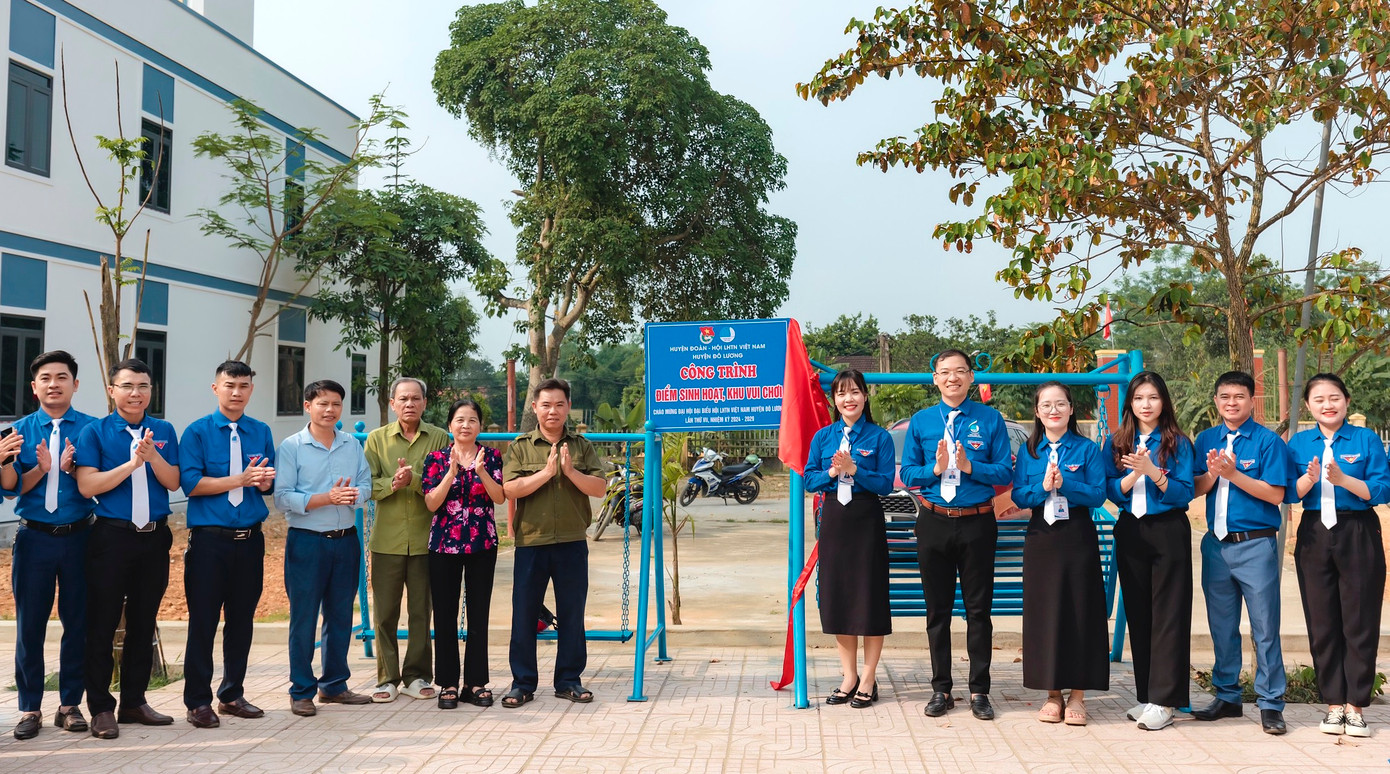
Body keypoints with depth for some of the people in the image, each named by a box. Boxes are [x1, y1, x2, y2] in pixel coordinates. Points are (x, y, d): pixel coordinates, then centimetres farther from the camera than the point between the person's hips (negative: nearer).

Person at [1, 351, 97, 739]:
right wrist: (42, 467, -16)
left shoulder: (91, 428, 1)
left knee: (77, 623, 6)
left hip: (79, 536, -1)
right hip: (34, 537, 1)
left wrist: (71, 466, -20)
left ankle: (70, 704, 18)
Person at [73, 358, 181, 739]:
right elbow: (87, 485, -12)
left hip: (154, 536, 3)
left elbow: (173, 482, 0)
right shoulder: (95, 432, -2)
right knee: (102, 624, 1)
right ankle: (101, 707, 11)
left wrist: (152, 455, -16)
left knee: (143, 623, 11)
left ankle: (134, 701, 23)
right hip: (111, 536, -3)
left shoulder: (163, 431, 7)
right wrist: (132, 463, -19)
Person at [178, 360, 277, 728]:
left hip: (250, 538, 4)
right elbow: (190, 483, -10)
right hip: (209, 539, -4)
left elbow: (268, 484, 12)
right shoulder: (198, 431, -1)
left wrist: (264, 480, -12)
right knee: (203, 620, 0)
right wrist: (241, 479, -15)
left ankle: (232, 694, 24)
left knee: (242, 619, 11)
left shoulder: (261, 432, 10)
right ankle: (198, 701, 11)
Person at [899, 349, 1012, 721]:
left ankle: (979, 691, 16)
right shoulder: (920, 421, 5)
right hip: (934, 523, 2)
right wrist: (936, 469, -15)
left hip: (977, 523, -1)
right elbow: (907, 474, 3)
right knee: (937, 609, 9)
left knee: (978, 609, 5)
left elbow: (1005, 472, -3)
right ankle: (941, 689, 20)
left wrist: (970, 466, -18)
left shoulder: (990, 419, 0)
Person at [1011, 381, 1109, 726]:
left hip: (1078, 538, -2)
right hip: (1041, 539, 2)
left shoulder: (1087, 450, 2)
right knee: (1043, 613, 3)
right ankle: (1052, 694, 14)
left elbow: (1098, 495, -5)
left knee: (1080, 612, -1)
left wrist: (1064, 483, -19)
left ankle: (1077, 694, 9)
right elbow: (1018, 496, 1)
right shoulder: (1028, 452, 8)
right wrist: (1043, 487, -16)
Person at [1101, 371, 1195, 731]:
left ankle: (1164, 701, -3)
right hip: (1130, 533, 3)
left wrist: (1153, 471, -20)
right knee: (1137, 614, 7)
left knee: (1168, 614, -4)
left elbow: (1184, 493, -7)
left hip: (1169, 532, -3)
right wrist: (1133, 474, -16)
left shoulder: (1177, 443, 0)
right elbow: (1111, 492, 1)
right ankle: (1146, 695, 15)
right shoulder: (1116, 443, 8)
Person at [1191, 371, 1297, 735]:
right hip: (1216, 544, 5)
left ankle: (1270, 704, 9)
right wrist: (1212, 473, -13)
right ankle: (1227, 697, 25)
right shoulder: (1206, 440, 9)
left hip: (1256, 544, -4)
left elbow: (1275, 494, -12)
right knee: (1221, 625, 13)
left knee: (1265, 627, 0)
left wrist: (1233, 473, -18)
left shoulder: (1269, 441, -5)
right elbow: (1195, 489, 6)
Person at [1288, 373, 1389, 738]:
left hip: (1359, 535, -2)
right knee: (1322, 624, 5)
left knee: (1360, 623, 1)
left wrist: (1343, 479, -21)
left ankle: (1355, 706, 10)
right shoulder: (1299, 443, 8)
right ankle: (1334, 704, 14)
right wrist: (1310, 478, -17)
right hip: (1314, 537, 2)